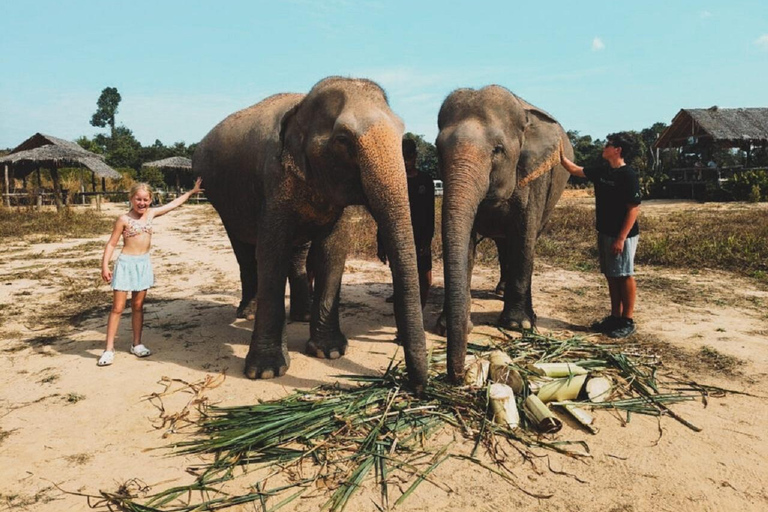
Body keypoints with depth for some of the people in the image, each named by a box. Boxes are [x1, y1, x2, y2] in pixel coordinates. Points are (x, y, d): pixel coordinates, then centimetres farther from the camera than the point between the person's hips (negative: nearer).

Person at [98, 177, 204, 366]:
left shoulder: (151, 213, 6)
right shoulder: (124, 219, -8)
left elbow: (174, 203, 15)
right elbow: (112, 243, -7)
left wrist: (191, 191, 20)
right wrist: (105, 266, -14)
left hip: (144, 264, 5)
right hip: (126, 263, -5)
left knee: (138, 306, 12)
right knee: (118, 308, -2)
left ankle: (137, 344, 22)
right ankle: (109, 349, 3)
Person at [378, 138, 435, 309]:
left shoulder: (425, 180, 7)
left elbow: (430, 213, 3)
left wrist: (427, 240, -7)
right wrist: (381, 244, 1)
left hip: (420, 239, 1)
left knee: (424, 281, -2)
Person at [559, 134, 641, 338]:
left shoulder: (628, 175, -14)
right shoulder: (601, 173, 9)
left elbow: (633, 209, -17)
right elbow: (575, 170, 23)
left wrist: (621, 239, -20)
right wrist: (560, 155, 13)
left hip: (622, 236, -8)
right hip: (605, 233, 8)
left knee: (625, 276, 0)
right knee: (611, 276, 13)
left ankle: (628, 321, 9)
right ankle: (615, 317, 22)